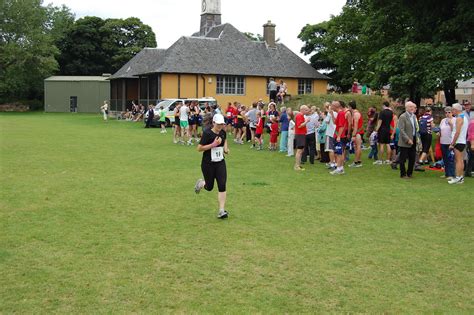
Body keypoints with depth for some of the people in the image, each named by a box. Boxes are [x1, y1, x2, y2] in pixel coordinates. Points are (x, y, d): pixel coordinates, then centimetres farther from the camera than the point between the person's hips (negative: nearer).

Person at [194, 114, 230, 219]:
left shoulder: (223, 132, 1)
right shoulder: (207, 133, -17)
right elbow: (199, 148, -18)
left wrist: (225, 147, 7)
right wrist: (213, 144, -26)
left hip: (220, 163, 4)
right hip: (208, 164, -4)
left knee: (222, 186, -8)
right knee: (209, 187, 9)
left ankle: (221, 211, -4)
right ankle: (201, 183, 46)